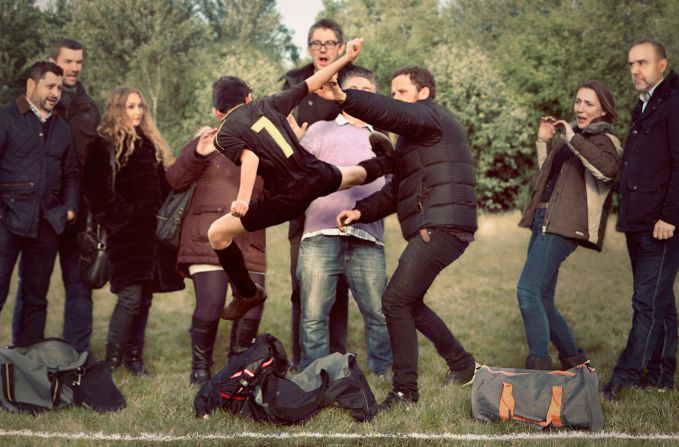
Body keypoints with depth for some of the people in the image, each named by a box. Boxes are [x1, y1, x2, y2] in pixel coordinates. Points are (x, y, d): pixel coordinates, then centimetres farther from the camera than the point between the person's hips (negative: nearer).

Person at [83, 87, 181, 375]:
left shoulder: (150, 144, 19)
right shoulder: (105, 146, -2)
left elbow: (164, 184, 19)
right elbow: (98, 190, -8)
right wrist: (117, 219, -11)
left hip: (152, 230, 6)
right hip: (127, 232, -6)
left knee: (145, 297, 6)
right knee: (131, 296, -14)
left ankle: (134, 356, 13)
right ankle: (112, 358, -3)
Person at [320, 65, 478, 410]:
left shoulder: (431, 117, -3)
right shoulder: (415, 134, 27)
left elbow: (392, 114, -25)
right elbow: (396, 191, 24)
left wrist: (344, 98, -38)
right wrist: (361, 211, 9)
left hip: (441, 226, -11)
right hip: (434, 229, 11)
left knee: (396, 301, -13)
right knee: (408, 303, 18)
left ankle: (405, 391, -9)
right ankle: (461, 364, 30)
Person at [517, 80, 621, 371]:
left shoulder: (604, 140, -2)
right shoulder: (571, 137, 22)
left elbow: (607, 169, -26)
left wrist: (572, 138, -23)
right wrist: (543, 141, 22)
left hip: (563, 227, -9)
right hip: (544, 222, 9)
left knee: (528, 292, -20)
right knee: (542, 302, 10)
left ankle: (538, 366, -19)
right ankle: (573, 361, 23)